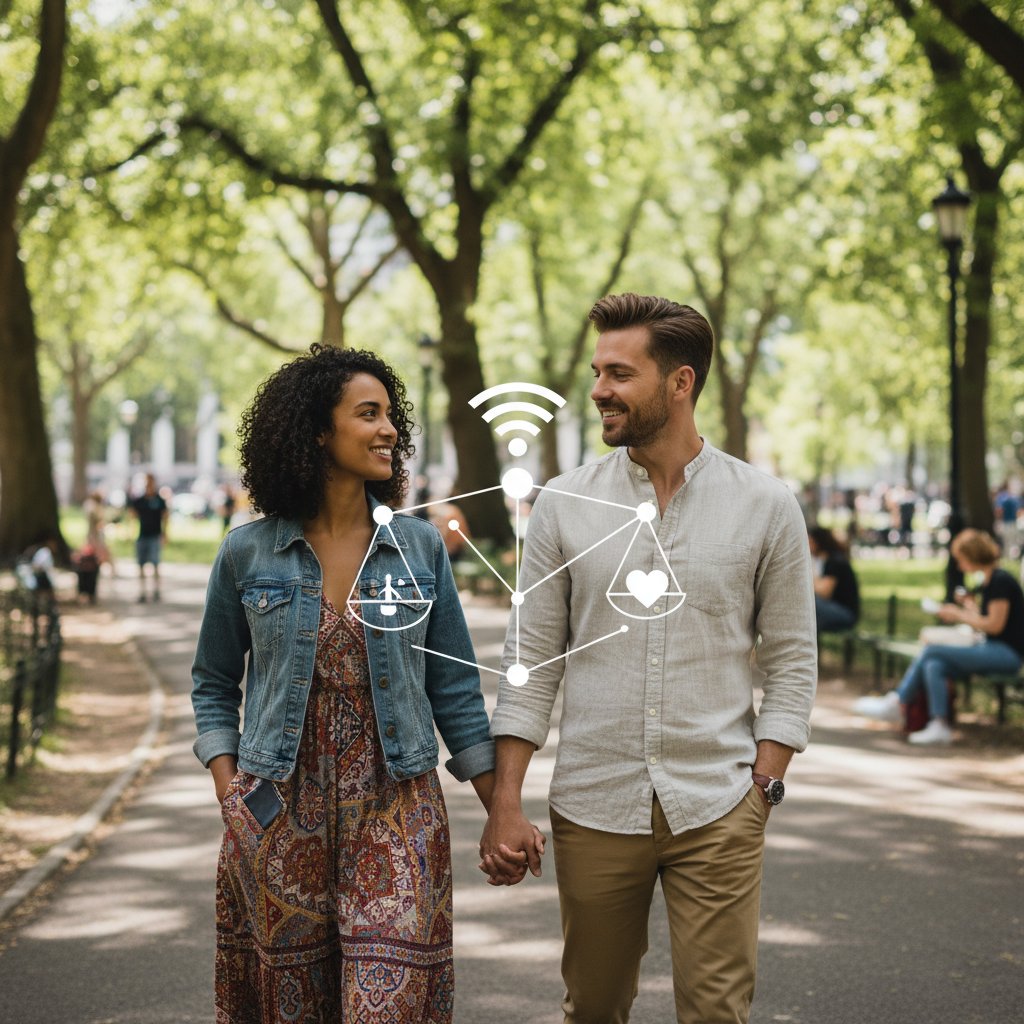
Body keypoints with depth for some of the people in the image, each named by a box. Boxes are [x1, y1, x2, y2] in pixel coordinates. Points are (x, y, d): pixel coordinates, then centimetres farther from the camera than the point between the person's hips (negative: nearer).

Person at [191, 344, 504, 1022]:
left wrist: (503, 811, 5)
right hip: (279, 814, 0)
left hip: (395, 813, 0)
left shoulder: (421, 547, 2)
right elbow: (214, 685, 10)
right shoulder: (248, 553, 0)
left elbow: (454, 687, 6)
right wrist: (227, 788, -2)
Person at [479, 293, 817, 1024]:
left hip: (718, 810, -1)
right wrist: (506, 803, -2)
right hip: (592, 807, 2)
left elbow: (793, 661, 3)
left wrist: (763, 787, -6)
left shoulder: (766, 506, 0)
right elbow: (531, 661, 4)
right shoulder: (564, 504, 3)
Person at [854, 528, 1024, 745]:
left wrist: (959, 615, -8)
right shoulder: (986, 583, 15)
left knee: (931, 651, -15)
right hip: (993, 649, 9)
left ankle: (896, 703, -5)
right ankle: (940, 726, -18)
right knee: (934, 666, -13)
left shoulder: (1001, 581, -14)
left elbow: (995, 625, -17)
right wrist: (968, 609, 3)